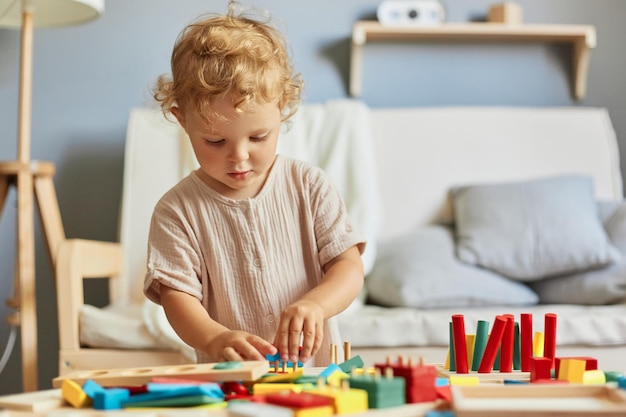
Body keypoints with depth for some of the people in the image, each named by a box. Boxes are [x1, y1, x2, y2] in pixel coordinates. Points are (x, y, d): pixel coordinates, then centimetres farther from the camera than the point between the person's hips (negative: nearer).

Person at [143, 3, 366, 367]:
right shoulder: (177, 211, 0)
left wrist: (314, 304, -21)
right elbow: (177, 297, -6)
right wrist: (216, 338, -27)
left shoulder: (310, 186, 4)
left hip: (318, 368, 1)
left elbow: (350, 268, 0)